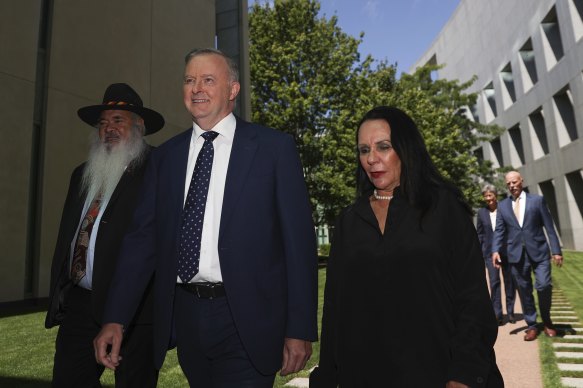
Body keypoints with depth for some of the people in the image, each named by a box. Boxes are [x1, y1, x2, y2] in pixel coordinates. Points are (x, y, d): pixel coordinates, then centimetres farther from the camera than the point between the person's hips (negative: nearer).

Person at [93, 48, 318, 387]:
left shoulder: (275, 147, -4)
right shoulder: (166, 156, 8)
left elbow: (299, 240, -7)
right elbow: (144, 237, 7)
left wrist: (300, 329, -8)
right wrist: (116, 318, 0)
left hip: (246, 321, -4)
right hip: (185, 314, 4)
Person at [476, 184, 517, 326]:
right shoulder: (481, 212, 2)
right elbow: (479, 233, 7)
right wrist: (479, 252, 2)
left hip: (507, 250, 0)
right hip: (490, 251, 0)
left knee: (509, 281, 11)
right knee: (494, 282, -6)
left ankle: (510, 312, 25)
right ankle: (497, 314, -2)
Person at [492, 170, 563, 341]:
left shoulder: (537, 200, 4)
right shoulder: (503, 206, 9)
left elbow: (549, 227, 2)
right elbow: (499, 231, 5)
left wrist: (556, 250, -3)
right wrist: (495, 250, -9)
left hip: (539, 252, -2)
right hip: (517, 255, 2)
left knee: (544, 286, -10)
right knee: (524, 292, 6)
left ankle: (546, 320, 16)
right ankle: (532, 326, 18)